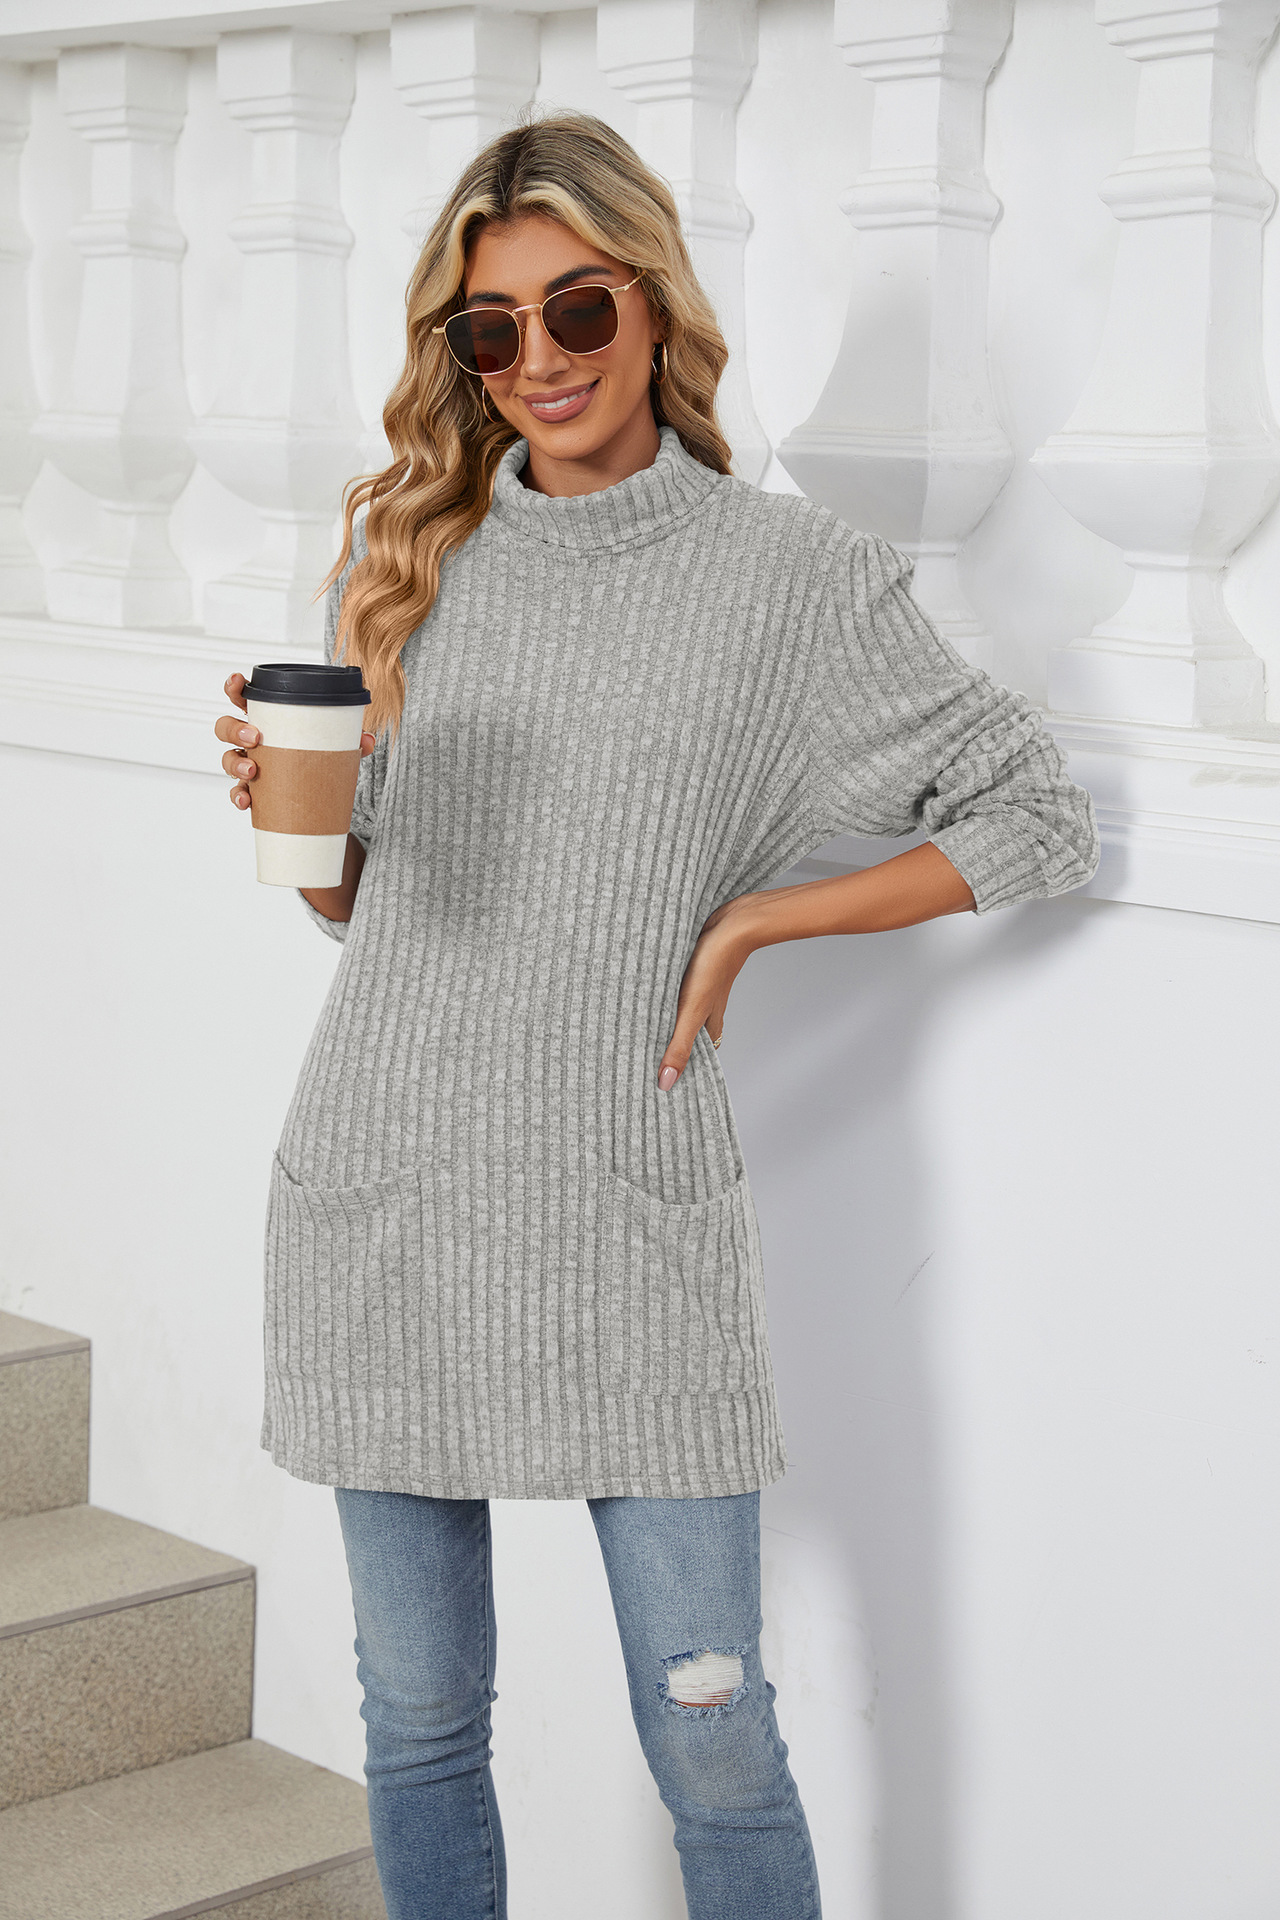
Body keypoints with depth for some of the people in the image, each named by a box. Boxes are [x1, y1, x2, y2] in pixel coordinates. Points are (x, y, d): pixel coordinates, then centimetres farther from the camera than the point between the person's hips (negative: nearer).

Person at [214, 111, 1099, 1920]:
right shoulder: (409, 556, 9)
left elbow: (1037, 819, 4)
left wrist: (747, 922, -4)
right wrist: (283, 810, -7)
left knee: (713, 1743, 1)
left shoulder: (788, 571, -1)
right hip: (381, 1206, 3)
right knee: (420, 1719, 12)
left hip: (631, 1222, -3)